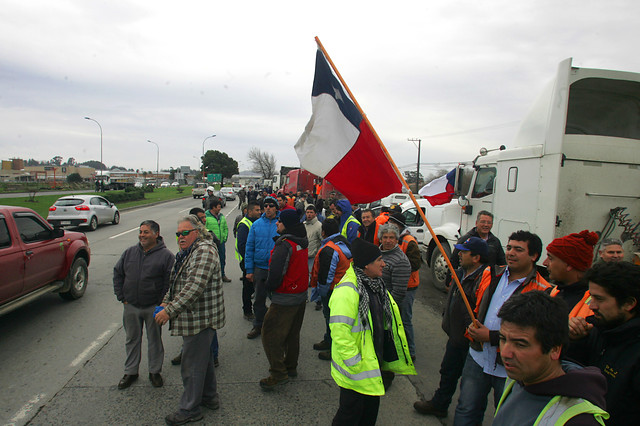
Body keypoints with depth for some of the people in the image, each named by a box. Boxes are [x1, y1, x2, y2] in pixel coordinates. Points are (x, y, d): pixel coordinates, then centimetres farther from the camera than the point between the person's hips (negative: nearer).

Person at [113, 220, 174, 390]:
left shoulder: (165, 255, -9)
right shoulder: (130, 252, 4)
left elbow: (170, 281, -9)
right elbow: (117, 274, 11)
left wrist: (161, 303, -11)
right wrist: (122, 297, 4)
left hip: (153, 307, -3)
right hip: (131, 306, 4)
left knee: (155, 340, 10)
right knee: (132, 339, 16)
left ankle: (155, 371, 27)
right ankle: (130, 371, 32)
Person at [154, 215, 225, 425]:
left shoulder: (204, 251, -21)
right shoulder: (187, 253, 14)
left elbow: (194, 287, -30)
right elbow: (176, 282, 22)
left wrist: (170, 310, -28)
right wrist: (166, 302, 8)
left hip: (200, 319, -11)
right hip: (197, 319, 11)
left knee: (192, 364, 1)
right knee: (203, 358, 22)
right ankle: (209, 397, 38)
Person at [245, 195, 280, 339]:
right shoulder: (256, 224, 0)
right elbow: (249, 248, 3)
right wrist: (249, 270, 0)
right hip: (260, 267, 2)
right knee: (259, 299, 13)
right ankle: (258, 325, 31)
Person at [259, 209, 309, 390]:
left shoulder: (284, 245, -22)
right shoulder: (302, 243, 6)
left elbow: (275, 273, -27)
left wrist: (269, 287, -6)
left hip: (285, 299, -9)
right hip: (301, 295, 9)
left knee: (271, 334, 1)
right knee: (293, 333, 20)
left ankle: (278, 373, 3)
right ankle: (291, 367, 33)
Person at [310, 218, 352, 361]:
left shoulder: (328, 250, -26)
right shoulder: (343, 243, 5)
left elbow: (326, 275, -25)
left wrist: (322, 291, -12)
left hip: (332, 290, -10)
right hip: (343, 286, 10)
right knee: (330, 315, 23)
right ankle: (328, 341, 40)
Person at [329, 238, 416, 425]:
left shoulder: (374, 284, 5)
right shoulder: (347, 290, -26)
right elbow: (339, 331, -29)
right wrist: (355, 363, -24)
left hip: (374, 361, 9)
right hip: (356, 368, -9)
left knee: (371, 408, 23)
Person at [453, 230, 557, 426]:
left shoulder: (542, 291, -15)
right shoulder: (491, 274, 2)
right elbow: (475, 305, 15)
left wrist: (491, 337, -20)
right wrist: (472, 325, -5)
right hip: (477, 359, 4)